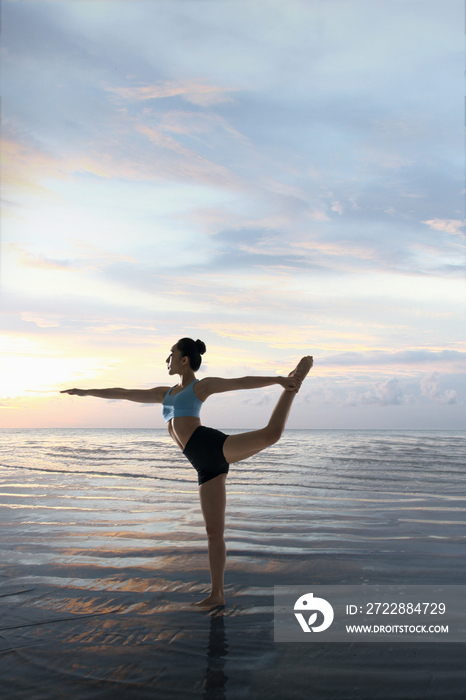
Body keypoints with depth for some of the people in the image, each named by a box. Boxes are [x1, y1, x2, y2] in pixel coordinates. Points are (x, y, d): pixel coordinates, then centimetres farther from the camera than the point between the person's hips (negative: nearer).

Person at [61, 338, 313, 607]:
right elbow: (125, 393, 35)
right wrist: (86, 391, 39)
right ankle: (217, 594, 10)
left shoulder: (202, 385, 11)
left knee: (271, 434, -28)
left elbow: (243, 382, -1)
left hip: (214, 446, -5)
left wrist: (278, 379, -14)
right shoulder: (166, 393, 30)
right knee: (214, 531, 5)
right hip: (207, 467, 5)